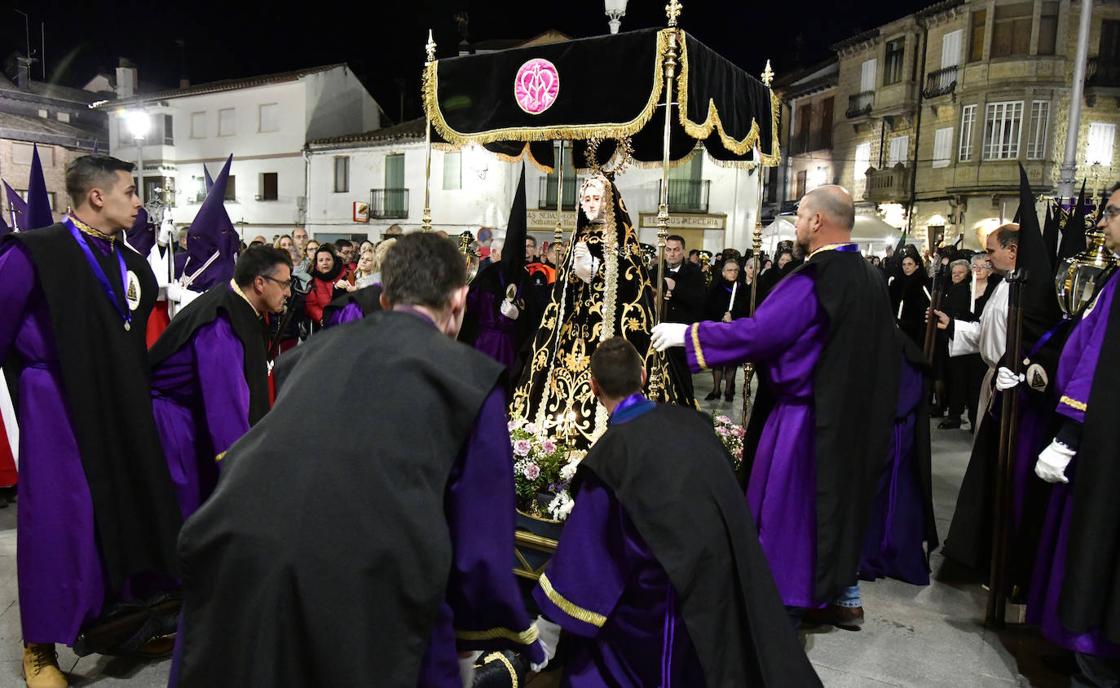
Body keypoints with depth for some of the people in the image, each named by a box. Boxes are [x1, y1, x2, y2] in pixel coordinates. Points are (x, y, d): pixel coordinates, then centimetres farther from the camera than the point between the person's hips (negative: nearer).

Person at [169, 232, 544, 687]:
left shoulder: (317, 348, 20)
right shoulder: (473, 376, 6)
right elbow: (480, 546, 5)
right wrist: (517, 639, 24)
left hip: (232, 561, 4)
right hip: (372, 589, -4)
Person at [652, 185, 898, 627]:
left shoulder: (810, 281, -21)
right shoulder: (870, 279, 5)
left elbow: (755, 332, -25)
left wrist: (686, 334, -16)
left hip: (805, 419, -8)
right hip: (855, 419, 9)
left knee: (786, 508, 6)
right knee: (839, 499, 21)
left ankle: (785, 602, 19)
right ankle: (844, 596, 33)